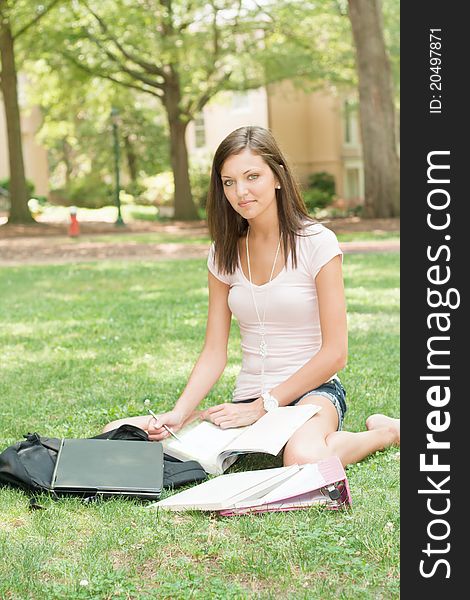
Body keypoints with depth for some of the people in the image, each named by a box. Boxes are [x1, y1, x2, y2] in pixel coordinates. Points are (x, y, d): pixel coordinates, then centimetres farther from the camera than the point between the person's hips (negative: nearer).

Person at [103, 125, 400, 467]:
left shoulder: (316, 243, -6)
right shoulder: (224, 253, 8)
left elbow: (334, 352, -9)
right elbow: (214, 354, 4)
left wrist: (264, 406, -13)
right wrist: (178, 415, -12)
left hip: (313, 391, -5)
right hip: (247, 397, 5)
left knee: (304, 458, -41)